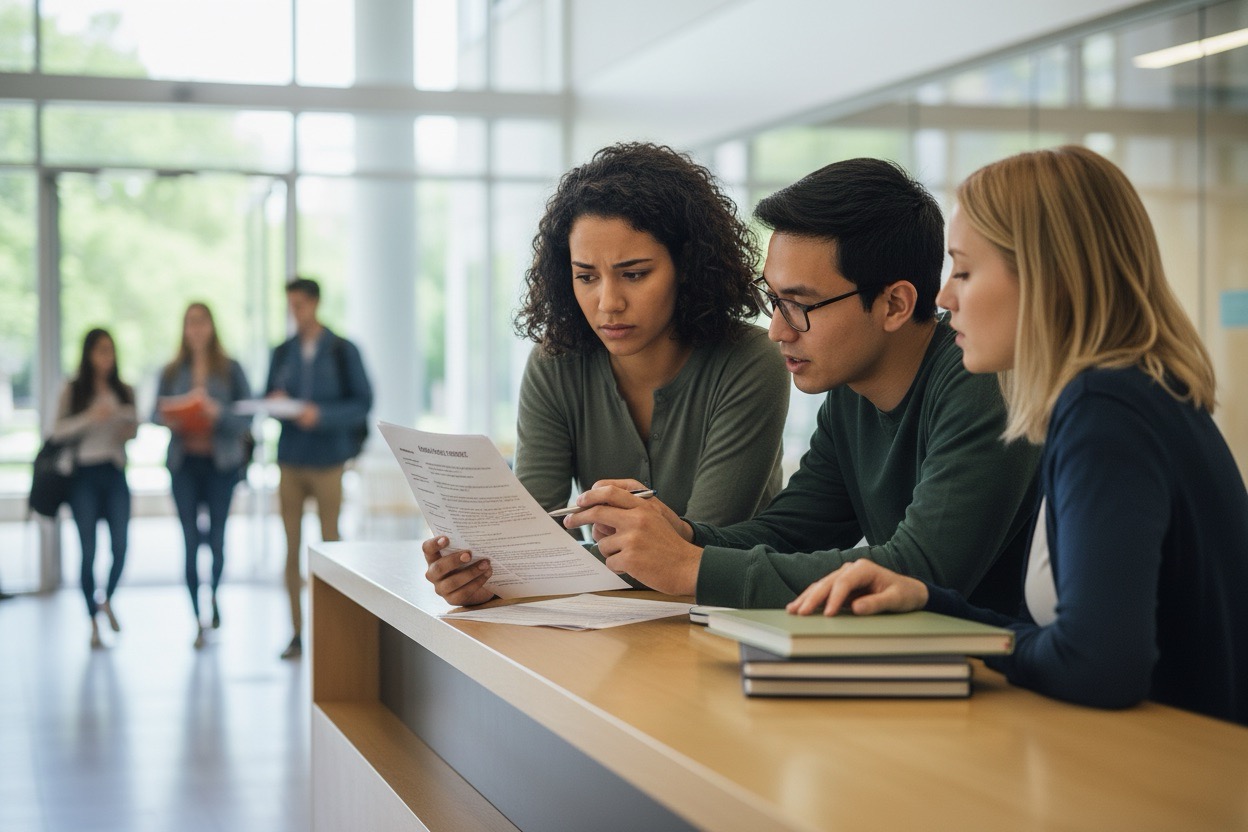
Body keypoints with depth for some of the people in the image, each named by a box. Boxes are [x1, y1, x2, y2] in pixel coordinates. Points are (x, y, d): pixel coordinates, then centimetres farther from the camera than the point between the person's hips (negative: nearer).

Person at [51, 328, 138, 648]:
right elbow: (58, 430, -7)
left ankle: (108, 599, 25)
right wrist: (89, 418, -20)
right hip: (84, 475, -2)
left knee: (120, 547, -4)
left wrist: (129, 429, -7)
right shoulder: (73, 391, 0)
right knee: (89, 550, -1)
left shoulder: (124, 391, 8)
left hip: (115, 474, 2)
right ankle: (93, 621, 9)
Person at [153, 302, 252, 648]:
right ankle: (198, 617, 6)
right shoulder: (171, 372, 7)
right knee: (191, 540, -2)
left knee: (216, 538, 2)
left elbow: (247, 415, -2)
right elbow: (155, 413, 10)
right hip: (184, 463, 1)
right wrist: (168, 420, -12)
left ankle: (214, 594, 33)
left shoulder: (230, 369, 1)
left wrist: (219, 414, -20)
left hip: (221, 462, -1)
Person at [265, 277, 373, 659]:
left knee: (330, 543, 0)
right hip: (290, 459, 3)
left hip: (327, 459, -3)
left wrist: (321, 415, -18)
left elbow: (363, 404, -5)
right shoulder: (283, 353, 10)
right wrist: (274, 402, -9)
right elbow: (268, 398, 14)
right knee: (292, 546, 3)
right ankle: (297, 631, 9)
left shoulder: (343, 351, -1)